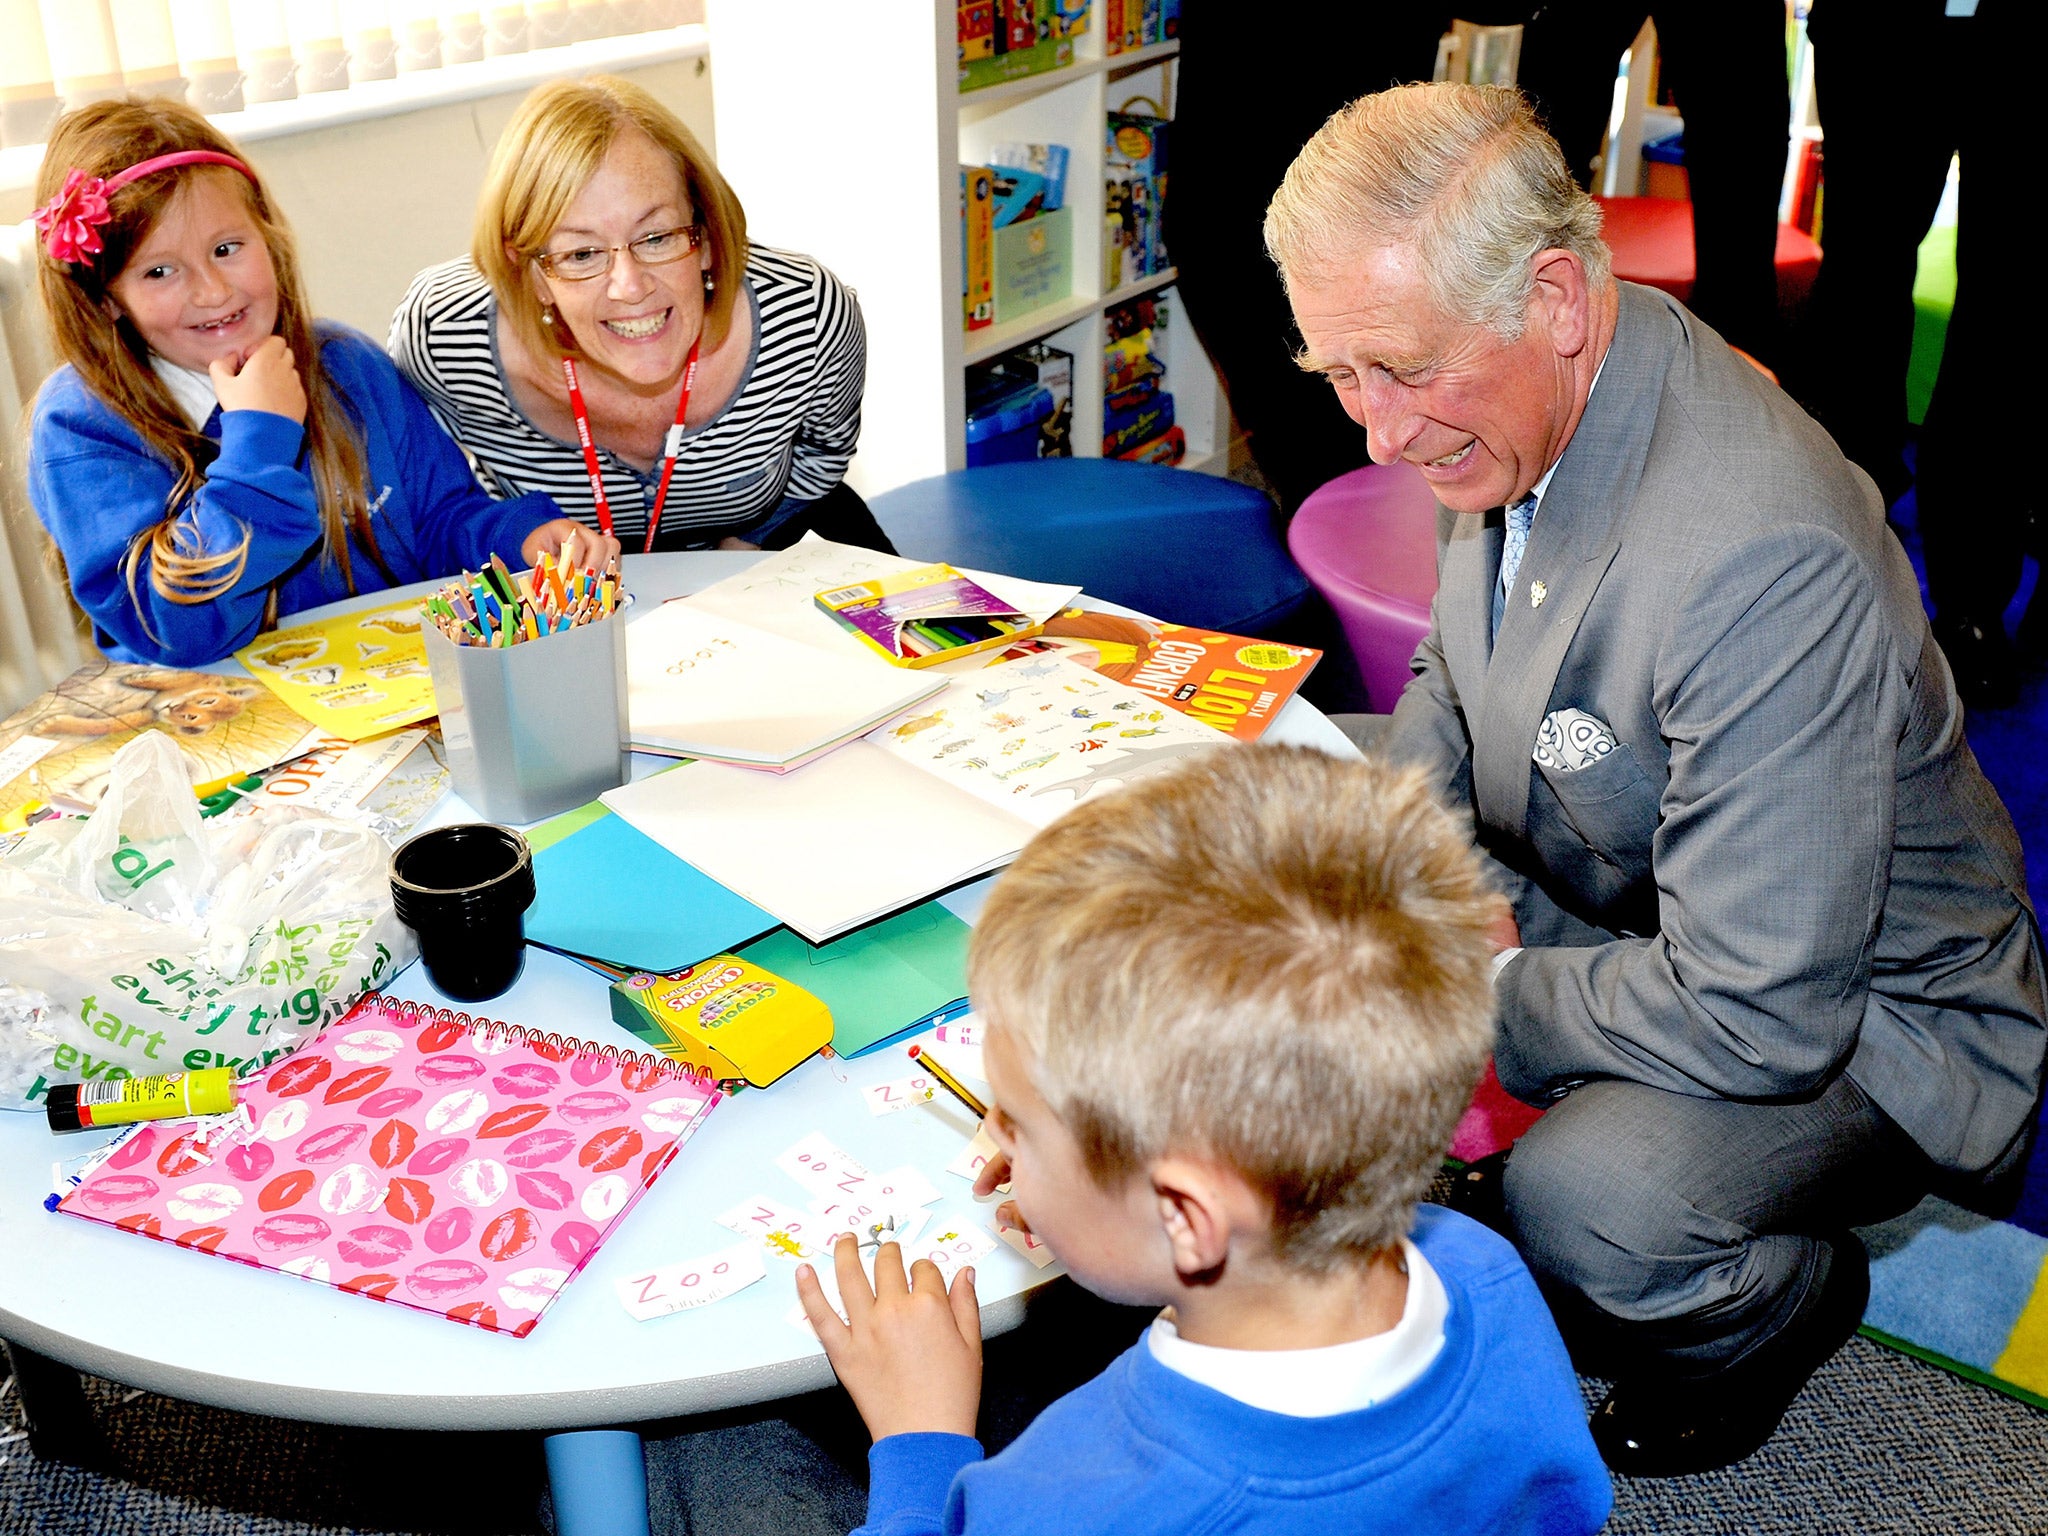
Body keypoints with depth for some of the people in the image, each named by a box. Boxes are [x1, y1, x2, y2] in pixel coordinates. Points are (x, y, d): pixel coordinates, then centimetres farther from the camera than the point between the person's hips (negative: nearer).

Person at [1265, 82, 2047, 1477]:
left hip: (1850, 1012, -8)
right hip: (1609, 901, 8)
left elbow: (1760, 1019, -35)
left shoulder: (1765, 564, -37)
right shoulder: (1511, 411, -9)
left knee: (1585, 1214, -33)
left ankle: (1786, 1300, 4)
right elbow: (1455, 674, 10)